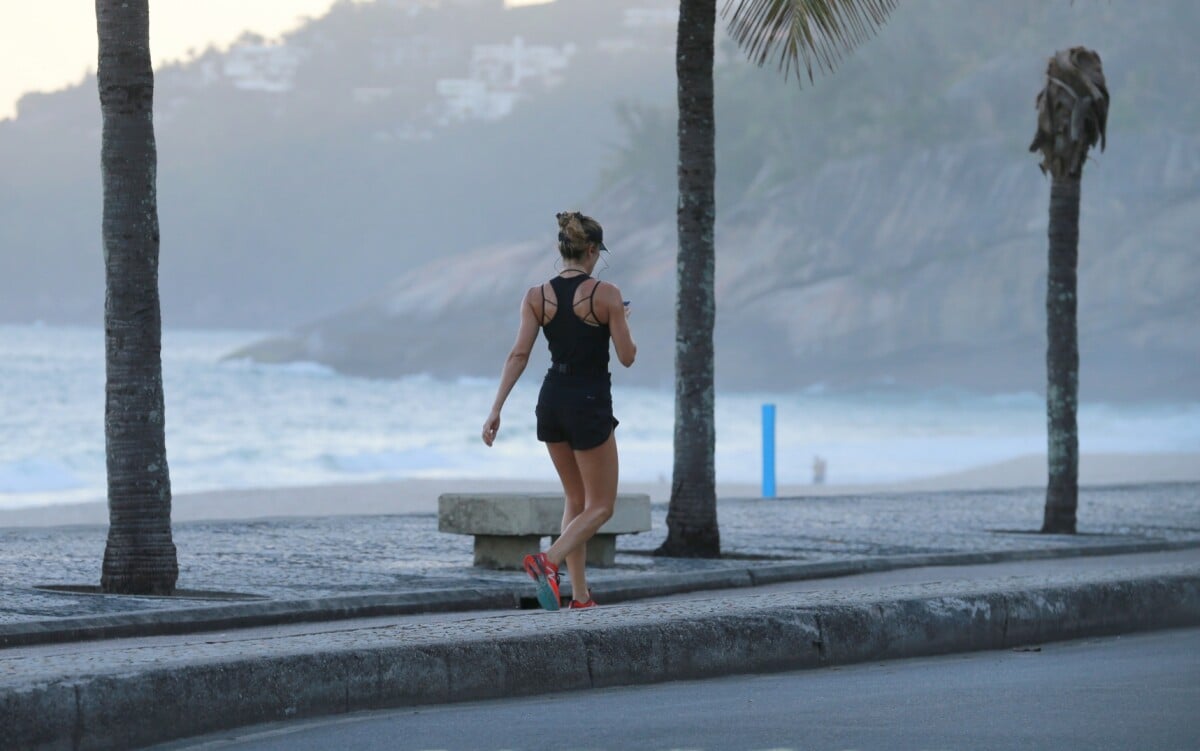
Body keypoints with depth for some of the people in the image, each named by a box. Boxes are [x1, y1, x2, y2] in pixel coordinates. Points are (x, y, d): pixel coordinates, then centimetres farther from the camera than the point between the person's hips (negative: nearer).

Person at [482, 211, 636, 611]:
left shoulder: (536, 296, 0)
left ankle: (580, 594, 14)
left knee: (576, 500, 19)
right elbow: (627, 357, -7)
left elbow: (518, 355, -6)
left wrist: (496, 410, -7)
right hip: (590, 404, -5)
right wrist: (621, 322, 12)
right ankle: (548, 561, -20)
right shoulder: (606, 294, -11)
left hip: (552, 400, 5)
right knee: (601, 506, 6)